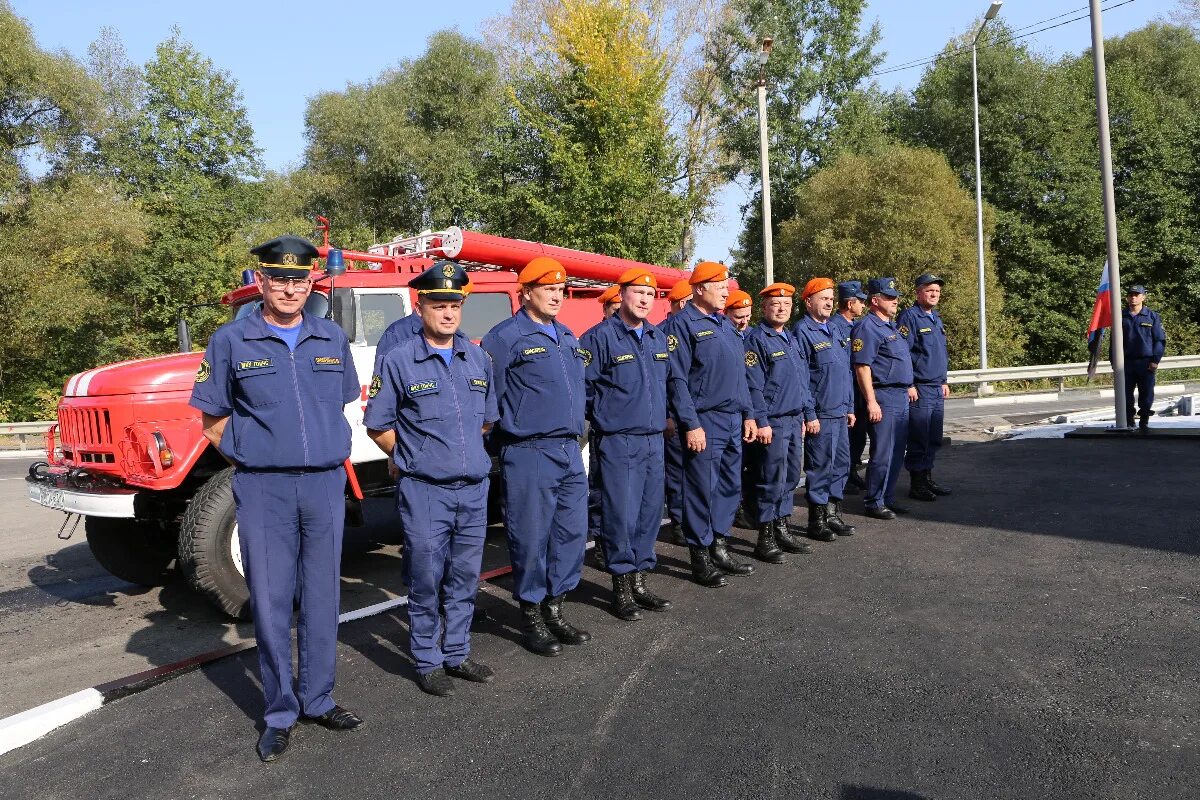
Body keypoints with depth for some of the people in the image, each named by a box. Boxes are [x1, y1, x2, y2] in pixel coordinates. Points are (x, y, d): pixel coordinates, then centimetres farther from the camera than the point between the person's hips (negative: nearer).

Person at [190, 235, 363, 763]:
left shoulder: (333, 339, 8)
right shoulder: (231, 341, -1)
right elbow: (213, 419, 5)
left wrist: (328, 451, 11)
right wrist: (250, 461, 0)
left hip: (326, 484, 3)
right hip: (263, 488, -2)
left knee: (322, 596, 10)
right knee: (270, 602, 4)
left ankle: (318, 700, 25)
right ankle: (279, 714, 18)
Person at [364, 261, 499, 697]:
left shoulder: (478, 358, 7)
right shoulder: (399, 360, -7)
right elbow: (377, 425, -1)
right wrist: (415, 458, 3)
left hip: (474, 488, 5)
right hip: (424, 492, -4)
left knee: (465, 578, 14)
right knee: (426, 580, 4)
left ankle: (457, 654, 30)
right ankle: (427, 662, 21)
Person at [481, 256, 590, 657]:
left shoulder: (567, 337, 16)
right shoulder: (506, 336, -8)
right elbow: (486, 397, -8)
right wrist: (501, 439, -4)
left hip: (570, 452, 7)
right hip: (529, 455, -7)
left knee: (572, 532, 10)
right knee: (531, 537, 1)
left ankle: (554, 609, 26)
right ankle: (532, 617, 17)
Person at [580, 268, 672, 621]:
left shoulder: (659, 338, 13)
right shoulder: (600, 337, -8)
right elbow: (582, 384, -9)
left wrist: (663, 416, 16)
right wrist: (604, 416, -1)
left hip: (654, 441, 7)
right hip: (617, 443, -6)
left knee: (650, 512, 11)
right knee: (621, 514, -3)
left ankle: (638, 581, 24)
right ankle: (621, 588, 10)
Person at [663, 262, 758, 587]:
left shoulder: (726, 324, 17)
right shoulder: (682, 324, -9)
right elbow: (676, 379, -15)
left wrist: (748, 414, 15)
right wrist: (691, 424, -19)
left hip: (734, 420, 8)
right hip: (705, 422, -8)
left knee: (730, 486, 13)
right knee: (703, 490, -1)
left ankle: (719, 547, 26)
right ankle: (700, 558, 10)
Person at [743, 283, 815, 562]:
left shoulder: (792, 339, 16)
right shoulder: (756, 339, -10)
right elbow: (753, 386, -15)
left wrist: (802, 417, 19)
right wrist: (761, 422, -18)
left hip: (794, 421, 8)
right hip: (772, 423, -8)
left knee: (790, 478, 12)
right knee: (772, 481, -4)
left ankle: (782, 530, 24)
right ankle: (765, 539, 6)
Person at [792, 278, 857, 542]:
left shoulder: (833, 330, 16)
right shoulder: (803, 331, -10)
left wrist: (850, 407, 17)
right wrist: (810, 415, -16)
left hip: (840, 414, 8)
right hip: (820, 415, -8)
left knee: (841, 464, 13)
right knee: (819, 468, -1)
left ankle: (833, 514, 24)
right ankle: (817, 521, 10)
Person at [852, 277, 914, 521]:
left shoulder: (892, 326, 18)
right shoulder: (867, 327, -12)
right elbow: (862, 366, -18)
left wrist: (908, 388, 21)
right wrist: (871, 402, -22)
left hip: (902, 397, 9)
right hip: (883, 397, -9)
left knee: (897, 453, 13)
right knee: (882, 454, -5)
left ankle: (888, 498, 23)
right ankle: (874, 503, 5)